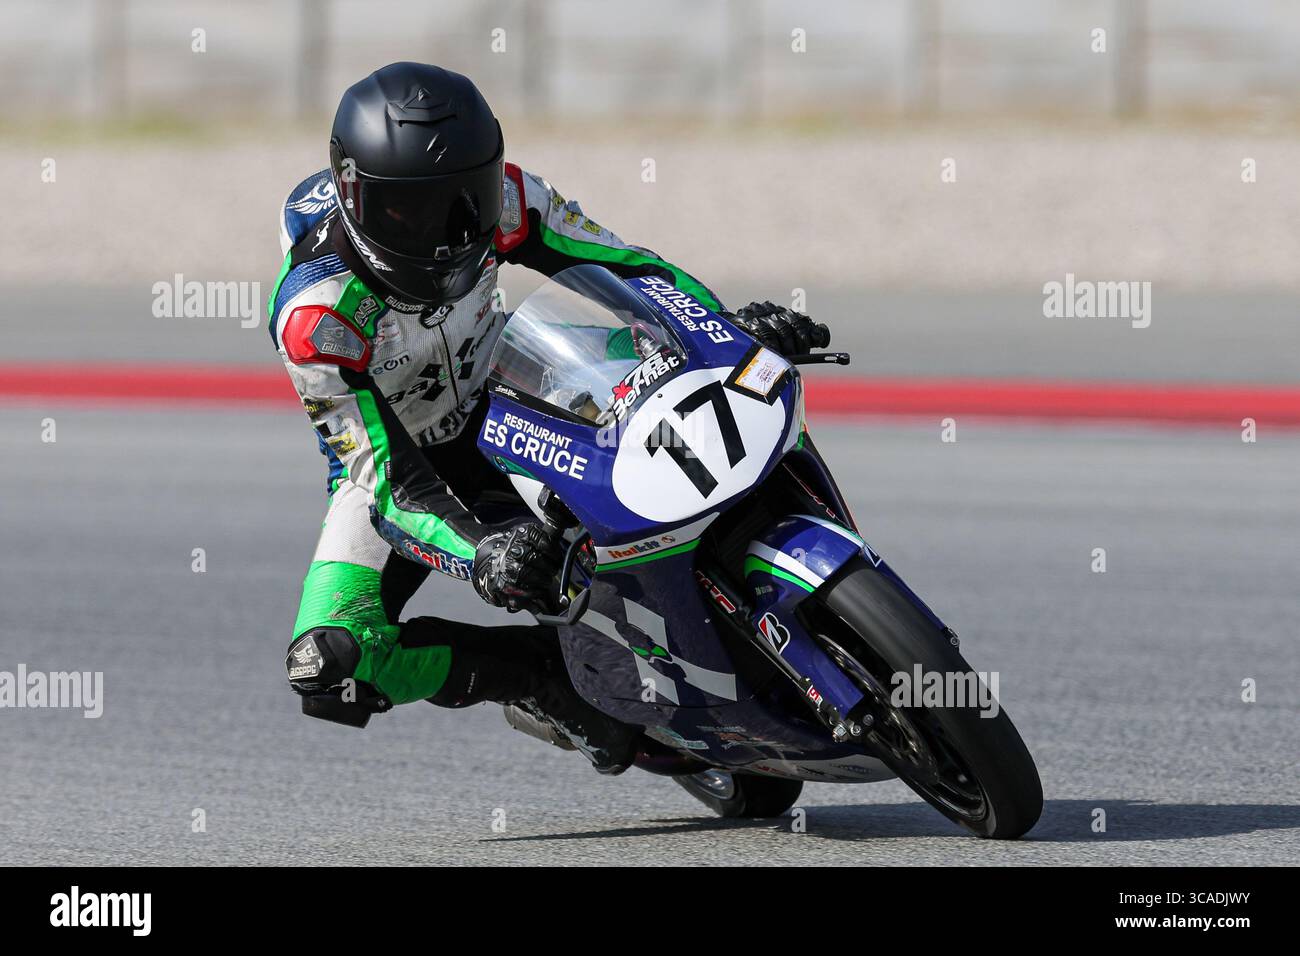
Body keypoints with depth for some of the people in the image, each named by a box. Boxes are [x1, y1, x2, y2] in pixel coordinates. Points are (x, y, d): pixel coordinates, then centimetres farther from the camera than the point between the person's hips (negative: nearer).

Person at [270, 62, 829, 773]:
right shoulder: (313, 315, -34)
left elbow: (625, 265, -11)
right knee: (330, 664, -27)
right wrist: (479, 557, -50)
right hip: (394, 457, -4)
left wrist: (732, 327, -29)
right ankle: (544, 673, -10)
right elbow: (384, 472, -33)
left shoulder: (498, 199, -23)